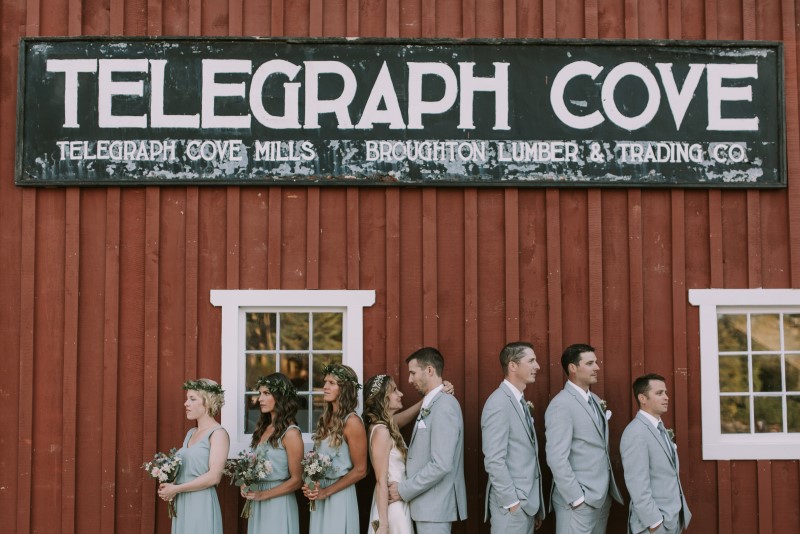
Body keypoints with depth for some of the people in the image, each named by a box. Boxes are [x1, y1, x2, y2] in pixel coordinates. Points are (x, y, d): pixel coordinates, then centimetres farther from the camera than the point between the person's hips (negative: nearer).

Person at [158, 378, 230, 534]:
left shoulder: (218, 433, -9)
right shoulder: (191, 433, 14)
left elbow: (214, 477, -18)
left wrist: (175, 489, -14)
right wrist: (169, 485, 0)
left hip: (202, 504, -7)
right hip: (182, 504, 7)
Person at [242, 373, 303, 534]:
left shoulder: (290, 432, -11)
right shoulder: (263, 428, 11)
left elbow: (296, 480, -12)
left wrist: (262, 495, -14)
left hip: (278, 504, -7)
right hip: (258, 505, 7)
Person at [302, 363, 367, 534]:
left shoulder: (352, 422, -12)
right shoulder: (325, 419, 8)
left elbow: (360, 470, -12)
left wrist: (327, 491, -12)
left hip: (340, 496, -6)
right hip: (319, 494, 7)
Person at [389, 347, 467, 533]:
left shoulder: (444, 406, -16)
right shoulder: (431, 404, 13)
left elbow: (441, 465, -22)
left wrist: (404, 490, -15)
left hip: (435, 505, -9)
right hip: (429, 503, 9)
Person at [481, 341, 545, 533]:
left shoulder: (521, 402, 14)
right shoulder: (498, 404, -15)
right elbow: (494, 461, -19)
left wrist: (536, 505, 13)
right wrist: (512, 501, -19)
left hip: (528, 501, 8)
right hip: (512, 503, -8)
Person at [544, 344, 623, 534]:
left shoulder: (595, 400, 12)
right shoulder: (561, 405, -14)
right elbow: (557, 458, -19)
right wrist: (577, 498, -18)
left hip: (602, 497, 8)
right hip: (578, 501, -8)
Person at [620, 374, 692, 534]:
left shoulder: (660, 428, 13)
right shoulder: (636, 433, -17)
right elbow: (637, 484, -22)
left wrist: (682, 512, 16)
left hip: (673, 519, 8)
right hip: (656, 521, -8)